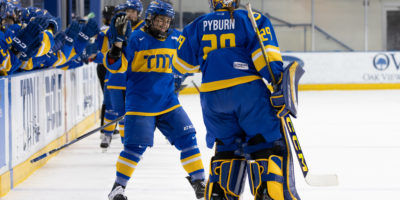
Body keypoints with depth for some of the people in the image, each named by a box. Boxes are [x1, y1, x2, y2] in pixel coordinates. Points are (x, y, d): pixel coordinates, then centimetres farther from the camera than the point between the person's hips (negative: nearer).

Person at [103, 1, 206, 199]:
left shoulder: (174, 38, 7)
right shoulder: (136, 39, -9)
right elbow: (115, 65, -14)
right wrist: (119, 39, -26)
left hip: (168, 101, 5)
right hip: (140, 104, -5)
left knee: (187, 138, 0)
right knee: (135, 146, -7)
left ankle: (199, 182, 13)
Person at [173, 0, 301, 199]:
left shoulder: (196, 27, 13)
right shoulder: (251, 20, 3)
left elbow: (183, 63, 19)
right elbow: (267, 55, -9)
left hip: (212, 96, 4)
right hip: (248, 90, -4)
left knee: (226, 145, 19)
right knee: (269, 143, 2)